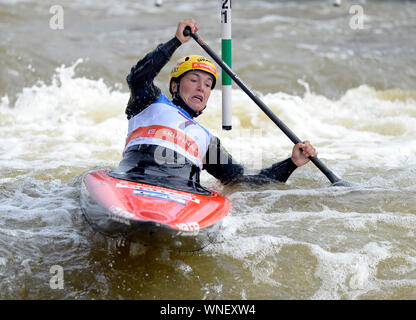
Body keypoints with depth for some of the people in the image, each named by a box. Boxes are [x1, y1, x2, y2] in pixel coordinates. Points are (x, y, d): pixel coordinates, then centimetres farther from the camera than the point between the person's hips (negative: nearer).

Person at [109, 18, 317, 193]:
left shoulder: (207, 140, 36)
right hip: (134, 180, -3)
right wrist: (177, 41, 5)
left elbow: (242, 180, 29)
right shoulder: (153, 103, 29)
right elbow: (138, 77, 7)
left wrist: (292, 163, 21)